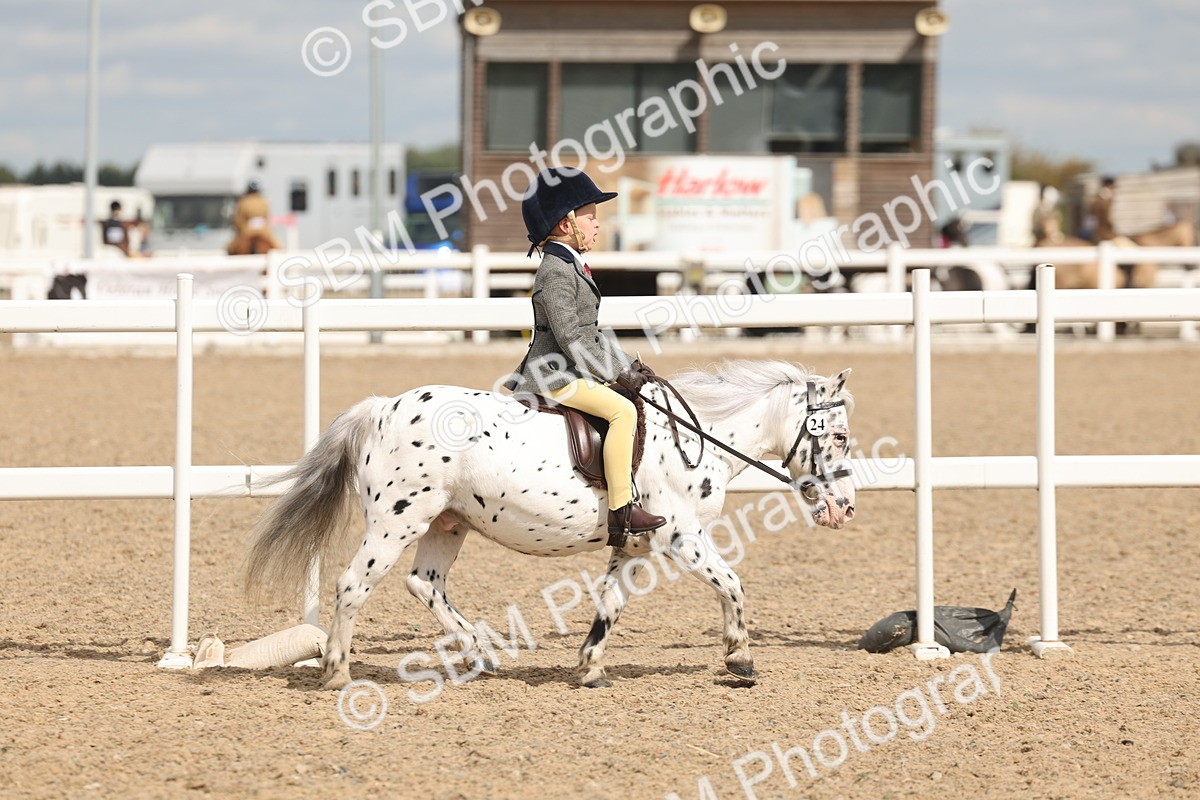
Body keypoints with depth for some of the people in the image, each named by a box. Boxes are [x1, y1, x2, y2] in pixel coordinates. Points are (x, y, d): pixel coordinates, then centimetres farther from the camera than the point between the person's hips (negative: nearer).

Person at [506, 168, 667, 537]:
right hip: (553, 376, -11)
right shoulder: (557, 272, -16)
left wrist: (625, 363, 14)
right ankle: (620, 510, -27)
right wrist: (616, 374, -18)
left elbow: (589, 333, 23)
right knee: (622, 410, -24)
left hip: (570, 370, 11)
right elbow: (571, 337, -22)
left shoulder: (571, 267, 17)